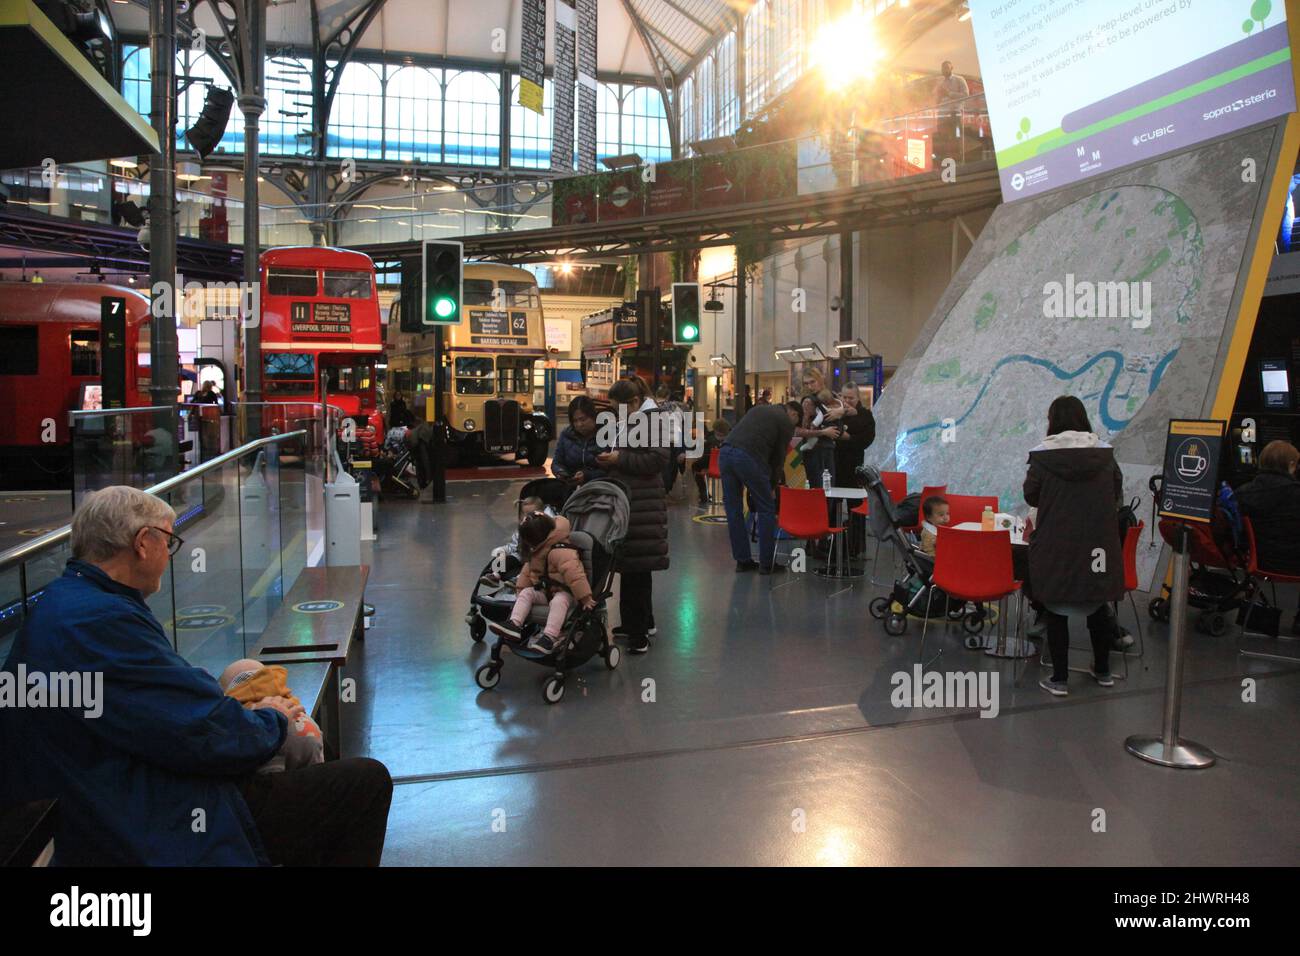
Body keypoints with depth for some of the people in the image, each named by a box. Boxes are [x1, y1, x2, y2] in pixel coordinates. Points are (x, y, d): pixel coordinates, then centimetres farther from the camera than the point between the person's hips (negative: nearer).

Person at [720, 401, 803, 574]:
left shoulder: (759, 408, 31)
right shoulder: (786, 422, 12)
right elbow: (778, 456, 11)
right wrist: (772, 486, 23)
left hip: (725, 452, 7)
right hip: (748, 457, -6)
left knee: (734, 511, 13)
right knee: (766, 509, 7)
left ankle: (742, 561, 18)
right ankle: (766, 564, 10)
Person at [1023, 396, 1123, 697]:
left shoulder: (1043, 455, -11)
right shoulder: (1105, 453, -2)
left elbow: (1031, 496, -4)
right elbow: (1117, 493, 7)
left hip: (1056, 547, -3)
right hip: (1098, 544, 3)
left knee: (1056, 610, 6)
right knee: (1098, 606, 18)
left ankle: (1059, 679, 10)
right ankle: (1103, 671, 32)